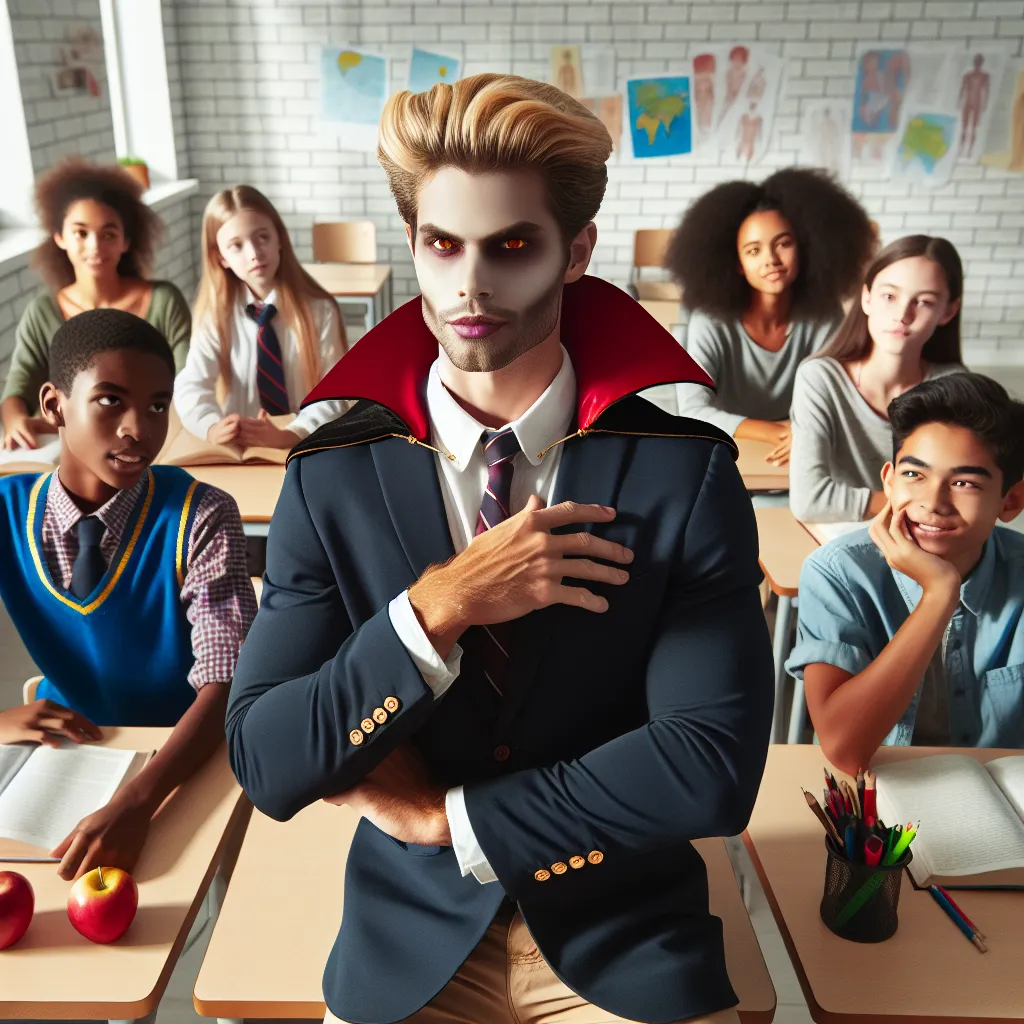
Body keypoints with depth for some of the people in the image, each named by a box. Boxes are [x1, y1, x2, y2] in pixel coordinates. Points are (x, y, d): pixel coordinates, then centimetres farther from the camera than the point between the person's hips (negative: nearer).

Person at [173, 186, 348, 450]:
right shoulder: (216, 313, 1)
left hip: (309, 445, -1)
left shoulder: (319, 310, -5)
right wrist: (212, 427, -29)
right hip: (241, 447, 2)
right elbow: (191, 386, -9)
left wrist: (289, 435, -27)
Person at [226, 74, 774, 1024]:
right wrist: (438, 609, -27)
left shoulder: (686, 474, -14)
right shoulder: (332, 480, -9)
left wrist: (444, 815, -14)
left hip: (626, 944, 0)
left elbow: (713, 768, -19)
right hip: (408, 944, 1)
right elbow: (264, 767, -13)